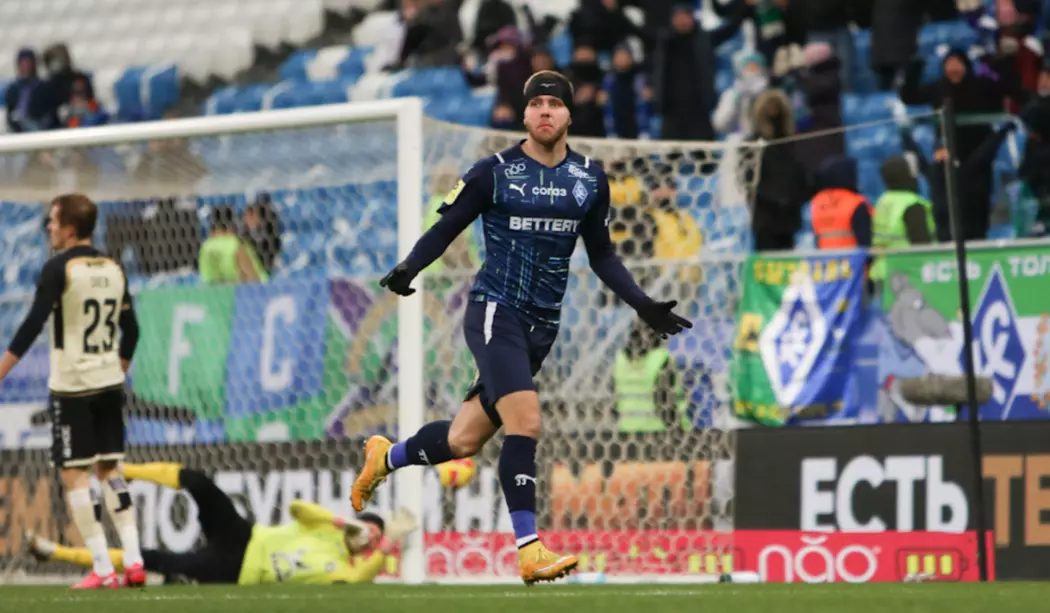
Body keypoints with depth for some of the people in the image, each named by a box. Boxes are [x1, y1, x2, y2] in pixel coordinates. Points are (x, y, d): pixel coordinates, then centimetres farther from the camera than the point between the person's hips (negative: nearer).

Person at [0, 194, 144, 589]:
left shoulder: (59, 268, -10)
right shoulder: (114, 270, 9)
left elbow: (33, 325, -16)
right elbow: (130, 330, 14)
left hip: (70, 386, -6)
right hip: (109, 384, 6)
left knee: (73, 475, -1)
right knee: (109, 470, 14)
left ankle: (103, 570, -6)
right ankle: (133, 561, 4)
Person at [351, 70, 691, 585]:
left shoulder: (590, 180, 8)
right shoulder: (494, 172, -4)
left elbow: (601, 256, 18)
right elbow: (445, 229, -1)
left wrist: (643, 305, 9)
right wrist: (407, 269, -19)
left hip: (542, 325, 5)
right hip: (494, 310, -5)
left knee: (463, 441, 8)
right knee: (525, 422, -23)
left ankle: (387, 457, 37)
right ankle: (529, 550, -21)